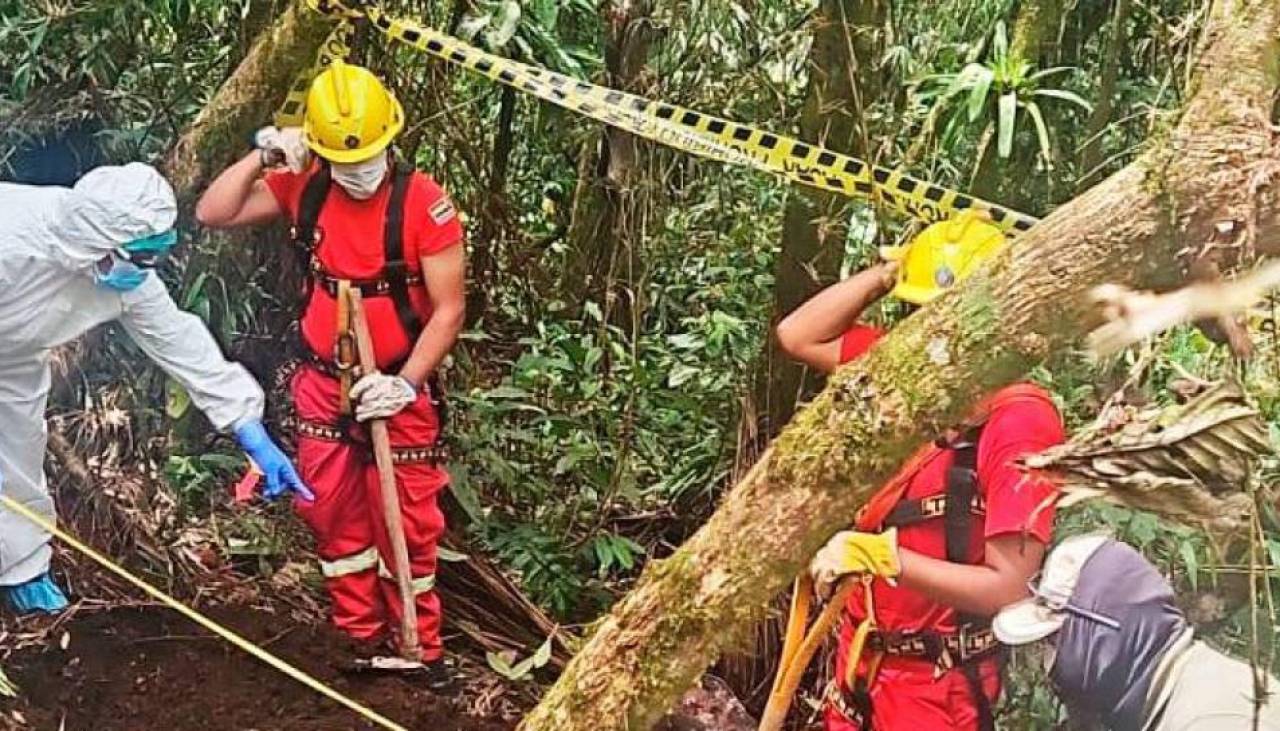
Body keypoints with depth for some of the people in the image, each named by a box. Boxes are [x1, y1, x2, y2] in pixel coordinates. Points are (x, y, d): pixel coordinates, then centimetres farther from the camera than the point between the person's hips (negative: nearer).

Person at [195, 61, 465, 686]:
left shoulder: (423, 202, -18)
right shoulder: (304, 188, -4)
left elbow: (448, 309, -15)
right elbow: (212, 214, -1)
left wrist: (405, 384, -23)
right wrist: (263, 155, -13)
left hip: (397, 388, -4)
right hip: (322, 384, 5)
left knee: (407, 520, 3)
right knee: (333, 513, 11)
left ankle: (418, 645, 20)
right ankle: (362, 636, 26)